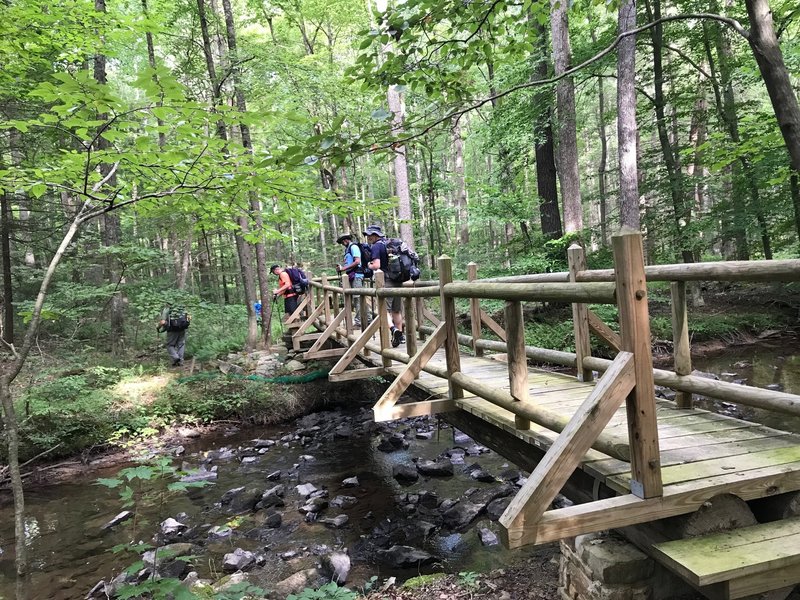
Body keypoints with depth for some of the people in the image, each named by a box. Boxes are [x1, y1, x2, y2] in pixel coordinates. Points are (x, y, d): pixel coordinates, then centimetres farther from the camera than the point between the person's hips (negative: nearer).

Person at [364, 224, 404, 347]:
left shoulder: (376, 246, -9)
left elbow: (376, 265, -19)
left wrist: (369, 265, 0)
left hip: (386, 282, -8)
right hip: (398, 280, 8)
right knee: (397, 310, 16)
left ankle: (393, 329, -27)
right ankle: (400, 336, 22)